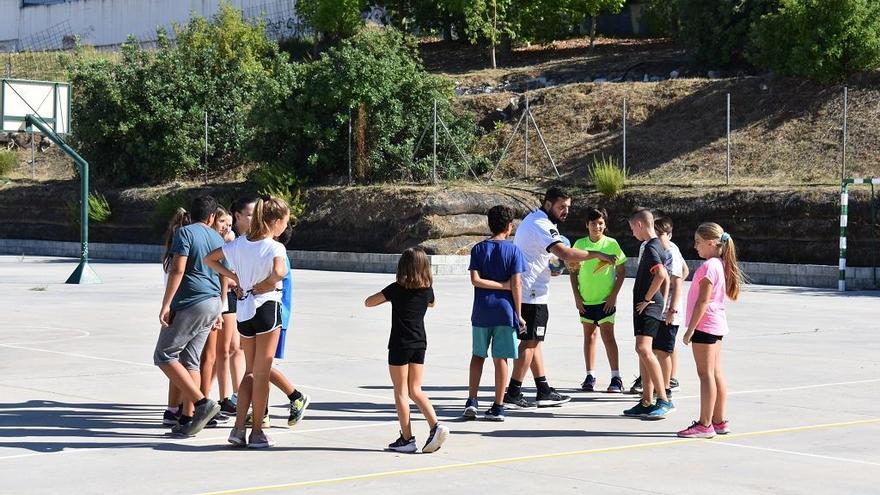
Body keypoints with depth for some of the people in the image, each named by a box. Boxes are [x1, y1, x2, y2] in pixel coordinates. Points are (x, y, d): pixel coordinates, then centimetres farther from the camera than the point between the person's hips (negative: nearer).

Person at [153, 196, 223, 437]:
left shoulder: (185, 232, -6)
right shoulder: (217, 238, 16)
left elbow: (178, 270, -15)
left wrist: (166, 304, -15)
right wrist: (218, 312, 30)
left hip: (189, 304, -7)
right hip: (212, 304, 7)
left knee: (164, 356, -2)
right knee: (190, 360, 11)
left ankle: (203, 403, -12)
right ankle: (188, 418, 8)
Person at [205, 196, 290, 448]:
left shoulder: (239, 243, 7)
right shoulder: (275, 247, -12)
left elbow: (209, 259, 14)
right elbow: (279, 272, -31)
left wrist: (234, 277, 9)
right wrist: (264, 285, -11)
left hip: (243, 311, 6)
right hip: (266, 307, -6)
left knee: (250, 371, 17)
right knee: (261, 373, 2)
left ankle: (239, 428, 8)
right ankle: (257, 432, 7)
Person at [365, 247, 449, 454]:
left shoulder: (396, 289, -11)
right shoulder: (427, 290, 2)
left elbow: (368, 303, -3)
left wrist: (387, 297, 12)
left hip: (400, 345, -4)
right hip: (419, 344, 5)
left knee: (401, 392, 4)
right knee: (415, 390, 12)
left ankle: (407, 439, 4)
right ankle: (435, 425, -6)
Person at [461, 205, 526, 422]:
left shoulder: (478, 249, 3)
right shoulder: (513, 250, -4)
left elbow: (475, 280, -9)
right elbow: (516, 285, -8)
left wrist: (502, 285, -2)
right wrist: (519, 315, -3)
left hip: (481, 312, 2)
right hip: (505, 310, -2)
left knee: (478, 355, 15)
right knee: (501, 358, 2)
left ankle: (472, 401, 8)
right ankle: (498, 407, 5)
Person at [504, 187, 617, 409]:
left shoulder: (533, 219, 16)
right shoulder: (541, 226, -17)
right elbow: (564, 253, -29)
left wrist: (552, 267, 14)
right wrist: (597, 254, -24)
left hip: (524, 291, 11)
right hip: (532, 294, -11)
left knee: (534, 341, 12)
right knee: (529, 342, -5)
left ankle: (544, 391, 17)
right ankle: (512, 394, -3)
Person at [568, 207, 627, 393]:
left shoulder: (611, 244, -4)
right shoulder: (580, 244, 3)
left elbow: (621, 271, 0)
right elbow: (573, 271, 9)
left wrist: (613, 295, -8)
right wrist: (576, 296, 1)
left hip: (605, 299, -3)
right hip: (585, 299, 3)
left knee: (607, 335, -7)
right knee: (589, 335, 9)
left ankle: (616, 378, -4)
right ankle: (590, 376, 14)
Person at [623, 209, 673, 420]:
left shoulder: (651, 248, -15)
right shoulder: (658, 245, 16)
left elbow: (661, 274, -30)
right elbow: (664, 276, 27)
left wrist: (647, 299, -20)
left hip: (648, 307, -11)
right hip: (646, 307, 11)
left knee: (644, 348, -20)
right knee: (643, 351, 12)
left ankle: (664, 400, -22)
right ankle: (647, 403, 15)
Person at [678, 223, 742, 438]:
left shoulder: (708, 267, -17)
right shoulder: (720, 265, 12)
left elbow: (703, 302, -20)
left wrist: (690, 329, -17)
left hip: (705, 325, -10)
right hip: (717, 326, 10)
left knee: (706, 374, -7)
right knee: (716, 373, 12)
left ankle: (705, 425, -6)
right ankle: (719, 421, 16)